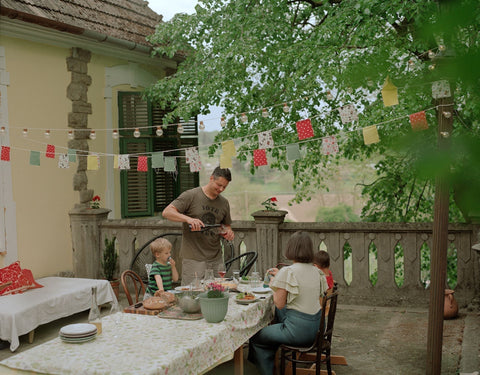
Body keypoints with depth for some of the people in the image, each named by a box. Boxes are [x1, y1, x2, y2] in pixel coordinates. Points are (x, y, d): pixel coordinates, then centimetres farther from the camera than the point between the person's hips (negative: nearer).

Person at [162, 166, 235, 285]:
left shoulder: (224, 203, 12)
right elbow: (166, 212, -12)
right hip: (193, 259, -5)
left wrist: (229, 232, 0)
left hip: (216, 259, 5)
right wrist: (188, 219, -27)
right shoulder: (191, 195, -6)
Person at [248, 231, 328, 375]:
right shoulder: (316, 271, 5)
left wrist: (273, 285, 8)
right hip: (315, 327, 8)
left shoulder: (288, 272, -16)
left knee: (256, 338, 10)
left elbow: (280, 304, -9)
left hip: (299, 329, -8)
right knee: (277, 312, 32)